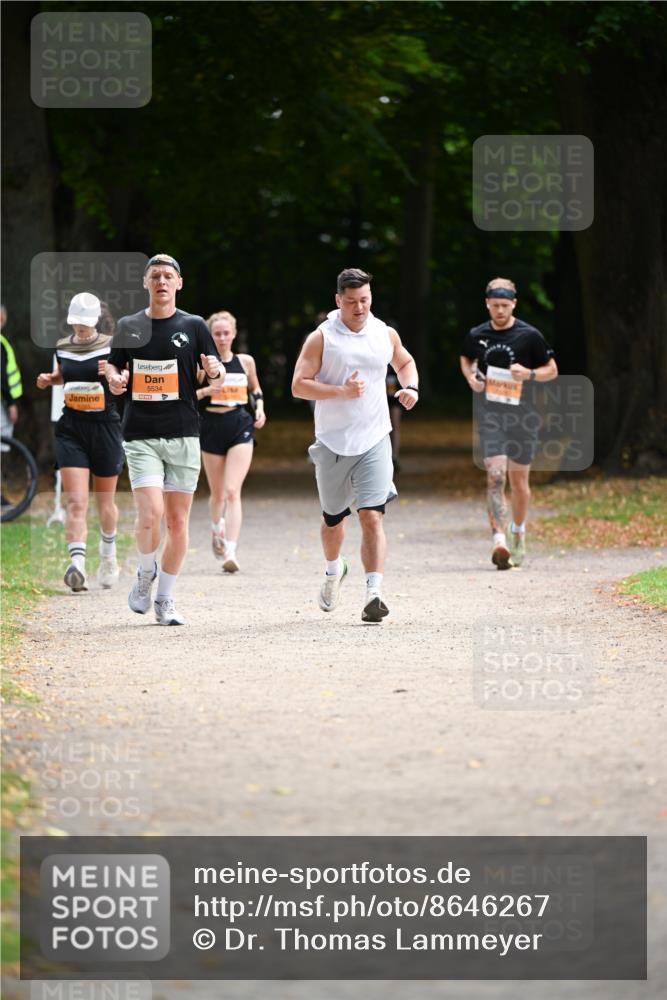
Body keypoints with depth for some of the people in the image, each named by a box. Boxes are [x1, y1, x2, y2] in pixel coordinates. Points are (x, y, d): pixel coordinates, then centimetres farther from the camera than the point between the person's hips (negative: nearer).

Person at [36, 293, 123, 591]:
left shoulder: (112, 346, -4)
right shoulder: (62, 347, 6)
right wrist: (49, 379, 5)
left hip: (105, 426, -1)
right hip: (71, 429, 1)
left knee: (105, 501, 14)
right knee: (75, 502, -13)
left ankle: (108, 554, 38)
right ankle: (77, 564, -23)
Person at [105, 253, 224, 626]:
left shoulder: (193, 326, 4)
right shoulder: (128, 326, 7)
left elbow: (219, 375, 9)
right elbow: (116, 366, 18)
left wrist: (215, 370, -15)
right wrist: (115, 378, -5)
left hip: (183, 434, 1)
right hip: (141, 436, -1)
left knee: (177, 520, 2)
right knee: (150, 514, -17)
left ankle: (166, 600, 15)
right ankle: (145, 574, 11)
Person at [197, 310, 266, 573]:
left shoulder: (245, 361, 6)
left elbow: (255, 388, 23)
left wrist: (260, 408, 6)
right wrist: (206, 390, -19)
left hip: (240, 426, 0)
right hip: (212, 426, 0)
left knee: (232, 491, -14)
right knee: (217, 492, 11)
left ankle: (230, 552, -20)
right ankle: (216, 528, 45)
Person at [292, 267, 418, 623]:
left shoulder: (385, 334, 5)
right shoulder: (321, 338, -5)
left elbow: (405, 362, 25)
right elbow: (299, 385, -10)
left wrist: (410, 387, 4)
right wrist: (341, 391, -21)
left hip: (374, 442, 0)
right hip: (332, 444, 0)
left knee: (372, 516, -15)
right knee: (333, 519, 15)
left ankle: (373, 594, -21)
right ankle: (333, 569, 46)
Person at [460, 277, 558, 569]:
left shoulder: (529, 335, -2)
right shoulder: (477, 336, 5)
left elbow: (552, 370, 5)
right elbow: (466, 359, 26)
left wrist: (529, 374, -15)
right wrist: (471, 378, 4)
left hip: (522, 413, 0)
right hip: (490, 414, 0)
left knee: (518, 478, 10)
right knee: (495, 476, -14)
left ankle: (518, 532, 34)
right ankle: (500, 541, -23)